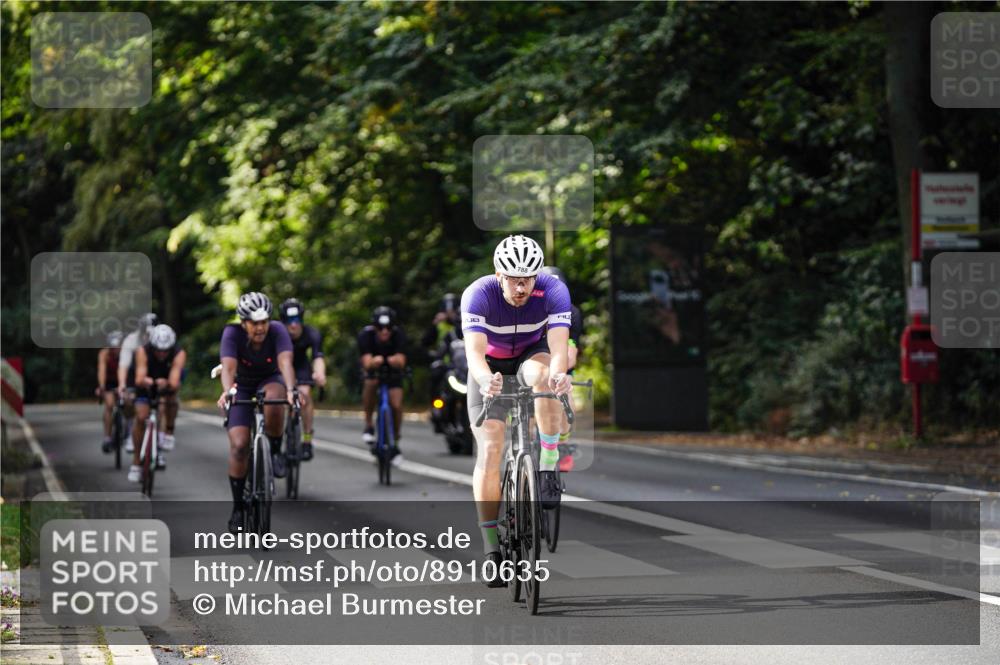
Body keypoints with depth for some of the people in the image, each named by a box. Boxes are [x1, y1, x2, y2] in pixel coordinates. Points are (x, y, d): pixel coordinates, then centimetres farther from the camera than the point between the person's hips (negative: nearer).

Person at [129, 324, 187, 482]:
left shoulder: (179, 354, -33)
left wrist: (165, 384, -66)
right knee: (141, 417, -17)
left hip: (167, 383, 0)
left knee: (170, 397, -34)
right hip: (147, 385, 0)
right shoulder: (143, 352, -32)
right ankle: (136, 463, -4)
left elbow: (174, 383, -44)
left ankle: (168, 432, -14)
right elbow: (139, 379, -43)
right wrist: (145, 381, -65)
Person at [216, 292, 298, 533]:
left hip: (270, 381, 0)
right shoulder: (232, 333, -26)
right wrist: (227, 392, -60)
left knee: (274, 398, -38)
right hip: (242, 387, 0)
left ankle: (275, 451, -13)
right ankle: (238, 508, -1)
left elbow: (285, 362, -40)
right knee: (239, 445, -15)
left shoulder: (277, 331, -26)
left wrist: (290, 389, -59)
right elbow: (228, 367, -39)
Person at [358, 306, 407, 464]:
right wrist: (373, 362, -61)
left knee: (396, 405, -14)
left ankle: (395, 442, 10)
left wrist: (397, 360, -59)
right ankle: (369, 424, -13)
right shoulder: (365, 334, -30)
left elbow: (401, 362, -35)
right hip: (373, 367, -1)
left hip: (392, 369, 1)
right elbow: (367, 363, -38)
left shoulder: (399, 334, -27)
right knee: (371, 383, -34)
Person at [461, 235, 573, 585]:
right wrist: (485, 380, -63)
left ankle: (548, 469, -27)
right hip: (491, 367, 0)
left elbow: (559, 345, -39)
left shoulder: (553, 291, -27)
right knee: (490, 447, -16)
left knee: (543, 373, -37)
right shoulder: (478, 294, -30)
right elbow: (474, 350, -41)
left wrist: (558, 373, -62)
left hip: (532, 355, 0)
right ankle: (492, 551, -10)